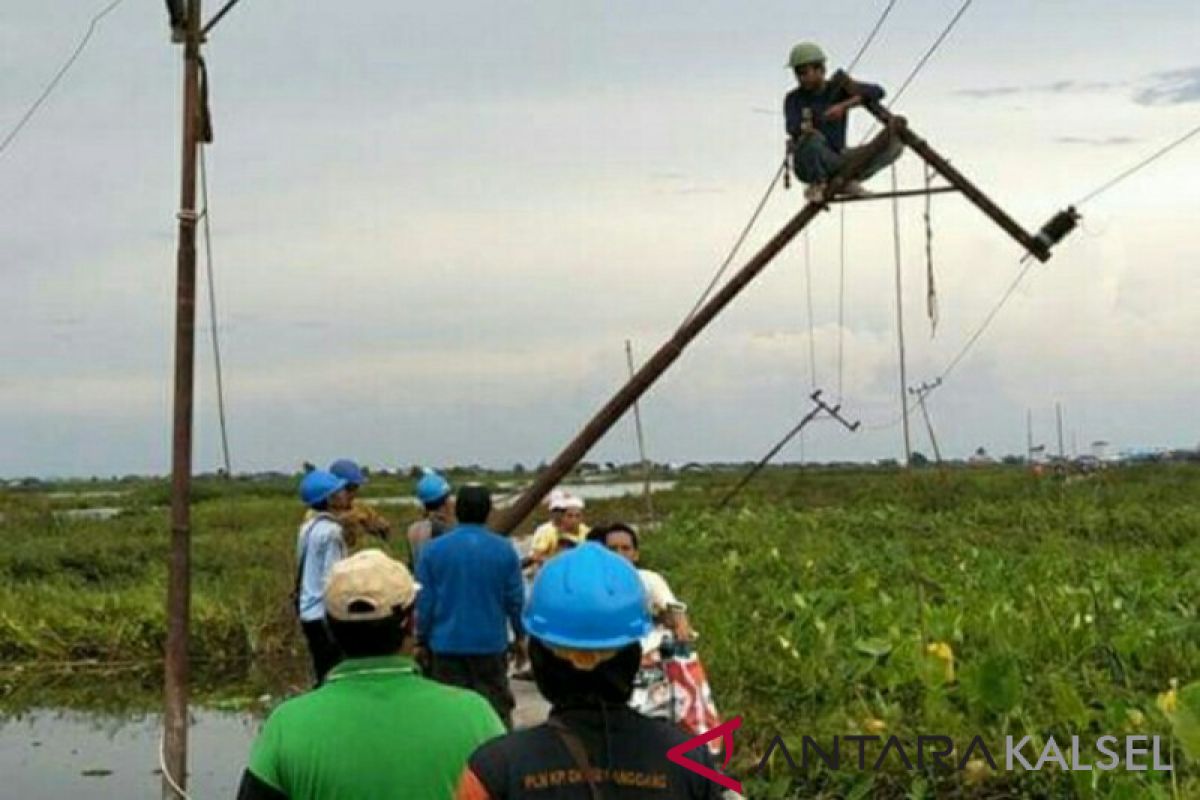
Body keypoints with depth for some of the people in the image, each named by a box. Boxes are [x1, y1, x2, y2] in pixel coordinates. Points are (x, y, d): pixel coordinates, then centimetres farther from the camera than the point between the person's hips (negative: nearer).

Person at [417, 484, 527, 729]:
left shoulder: (433, 549, -4)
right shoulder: (504, 550, -4)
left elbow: (424, 601, -3)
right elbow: (515, 598, -1)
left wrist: (421, 641, 6)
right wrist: (520, 636, 12)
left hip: (446, 645, 0)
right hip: (491, 644, 0)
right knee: (498, 709, 8)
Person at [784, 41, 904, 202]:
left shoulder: (840, 87, 0)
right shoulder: (793, 99, -5)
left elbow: (878, 92, -14)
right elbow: (792, 128, -22)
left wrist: (844, 105, -26)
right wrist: (805, 129, -44)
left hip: (835, 160, 3)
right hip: (807, 164, -3)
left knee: (895, 144, -8)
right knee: (814, 139, -40)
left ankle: (846, 180, -6)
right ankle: (817, 185, -15)